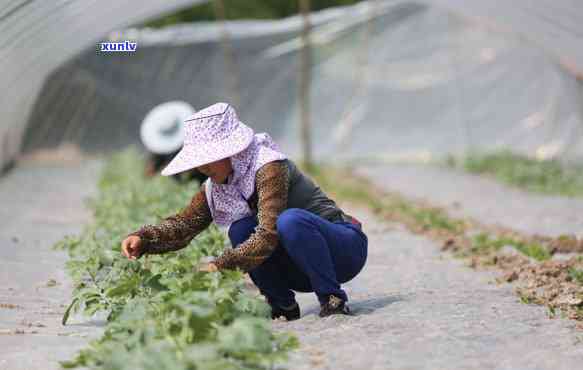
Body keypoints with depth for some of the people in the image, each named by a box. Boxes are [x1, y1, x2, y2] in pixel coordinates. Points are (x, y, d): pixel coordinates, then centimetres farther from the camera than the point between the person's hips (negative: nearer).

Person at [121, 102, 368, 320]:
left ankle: (333, 300, -22)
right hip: (301, 269, 6)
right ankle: (283, 305, -7)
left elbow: (269, 234, -32)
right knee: (240, 231, -18)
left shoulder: (269, 168, -23)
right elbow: (183, 224, -3)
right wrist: (143, 240, -20)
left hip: (346, 249, -6)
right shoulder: (216, 187, 1)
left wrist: (220, 266, -37)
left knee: (290, 220, -36)